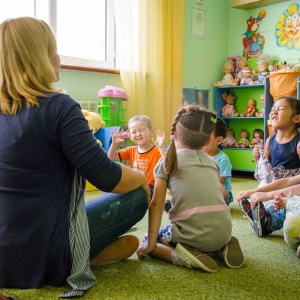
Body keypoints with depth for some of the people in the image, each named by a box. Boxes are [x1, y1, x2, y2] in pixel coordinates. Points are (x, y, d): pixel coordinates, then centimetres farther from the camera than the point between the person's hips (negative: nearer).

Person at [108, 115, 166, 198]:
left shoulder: (157, 151, -7)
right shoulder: (131, 150, 11)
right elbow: (112, 157, 10)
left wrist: (161, 148, -33)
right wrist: (114, 144, -8)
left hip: (151, 188, -5)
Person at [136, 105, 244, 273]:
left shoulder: (166, 162, 5)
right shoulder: (211, 161, 17)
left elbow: (157, 204, -2)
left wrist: (151, 244, 0)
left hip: (193, 234, -5)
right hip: (223, 233, 5)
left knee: (148, 240, 20)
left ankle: (181, 255, -7)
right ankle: (222, 247, 10)